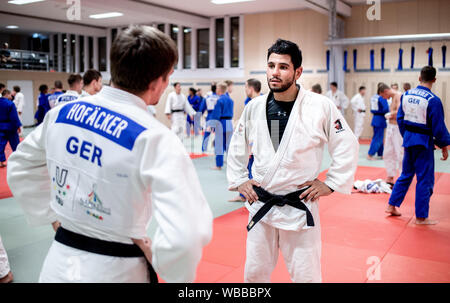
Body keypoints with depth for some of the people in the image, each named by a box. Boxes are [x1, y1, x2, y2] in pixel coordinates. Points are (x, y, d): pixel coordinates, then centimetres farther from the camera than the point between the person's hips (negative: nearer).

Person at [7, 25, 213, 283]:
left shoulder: (61, 113, -5)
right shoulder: (155, 138, -23)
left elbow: (21, 169, 13)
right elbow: (188, 233, -32)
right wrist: (167, 267, -13)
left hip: (59, 265, 5)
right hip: (114, 273, -4)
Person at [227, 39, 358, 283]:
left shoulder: (321, 106, -12)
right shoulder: (255, 107, -2)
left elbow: (347, 146, -2)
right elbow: (237, 146, 13)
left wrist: (330, 184, -4)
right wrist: (238, 180, 7)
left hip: (300, 207, -3)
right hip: (261, 205, 3)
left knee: (306, 275, 11)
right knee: (255, 272, 18)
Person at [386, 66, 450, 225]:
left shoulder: (406, 95, 1)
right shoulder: (433, 100, -18)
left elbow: (400, 118, 9)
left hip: (408, 140, 6)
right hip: (424, 143, -6)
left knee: (406, 175, 20)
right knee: (425, 180, 5)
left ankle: (392, 205, 25)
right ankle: (421, 217, 13)